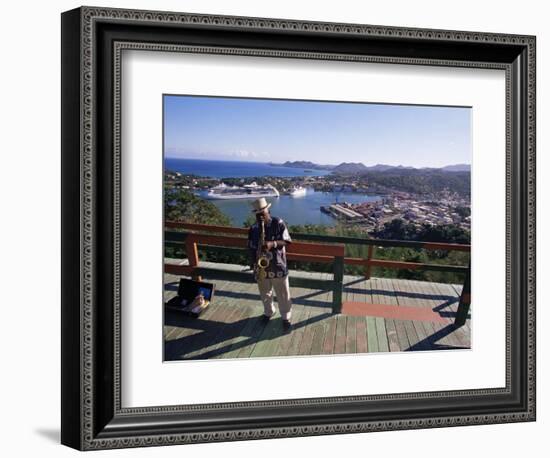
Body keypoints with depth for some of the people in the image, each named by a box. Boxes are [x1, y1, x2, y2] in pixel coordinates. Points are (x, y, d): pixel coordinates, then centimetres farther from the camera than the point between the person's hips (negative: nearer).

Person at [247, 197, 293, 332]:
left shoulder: (278, 223, -10)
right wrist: (253, 265, -2)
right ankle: (268, 312, 42)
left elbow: (286, 241, -12)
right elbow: (252, 248, 4)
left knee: (283, 294, 6)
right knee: (265, 294, 19)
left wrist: (272, 244, -29)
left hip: (278, 266, -3)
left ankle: (286, 317, 22)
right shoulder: (253, 228, -1)